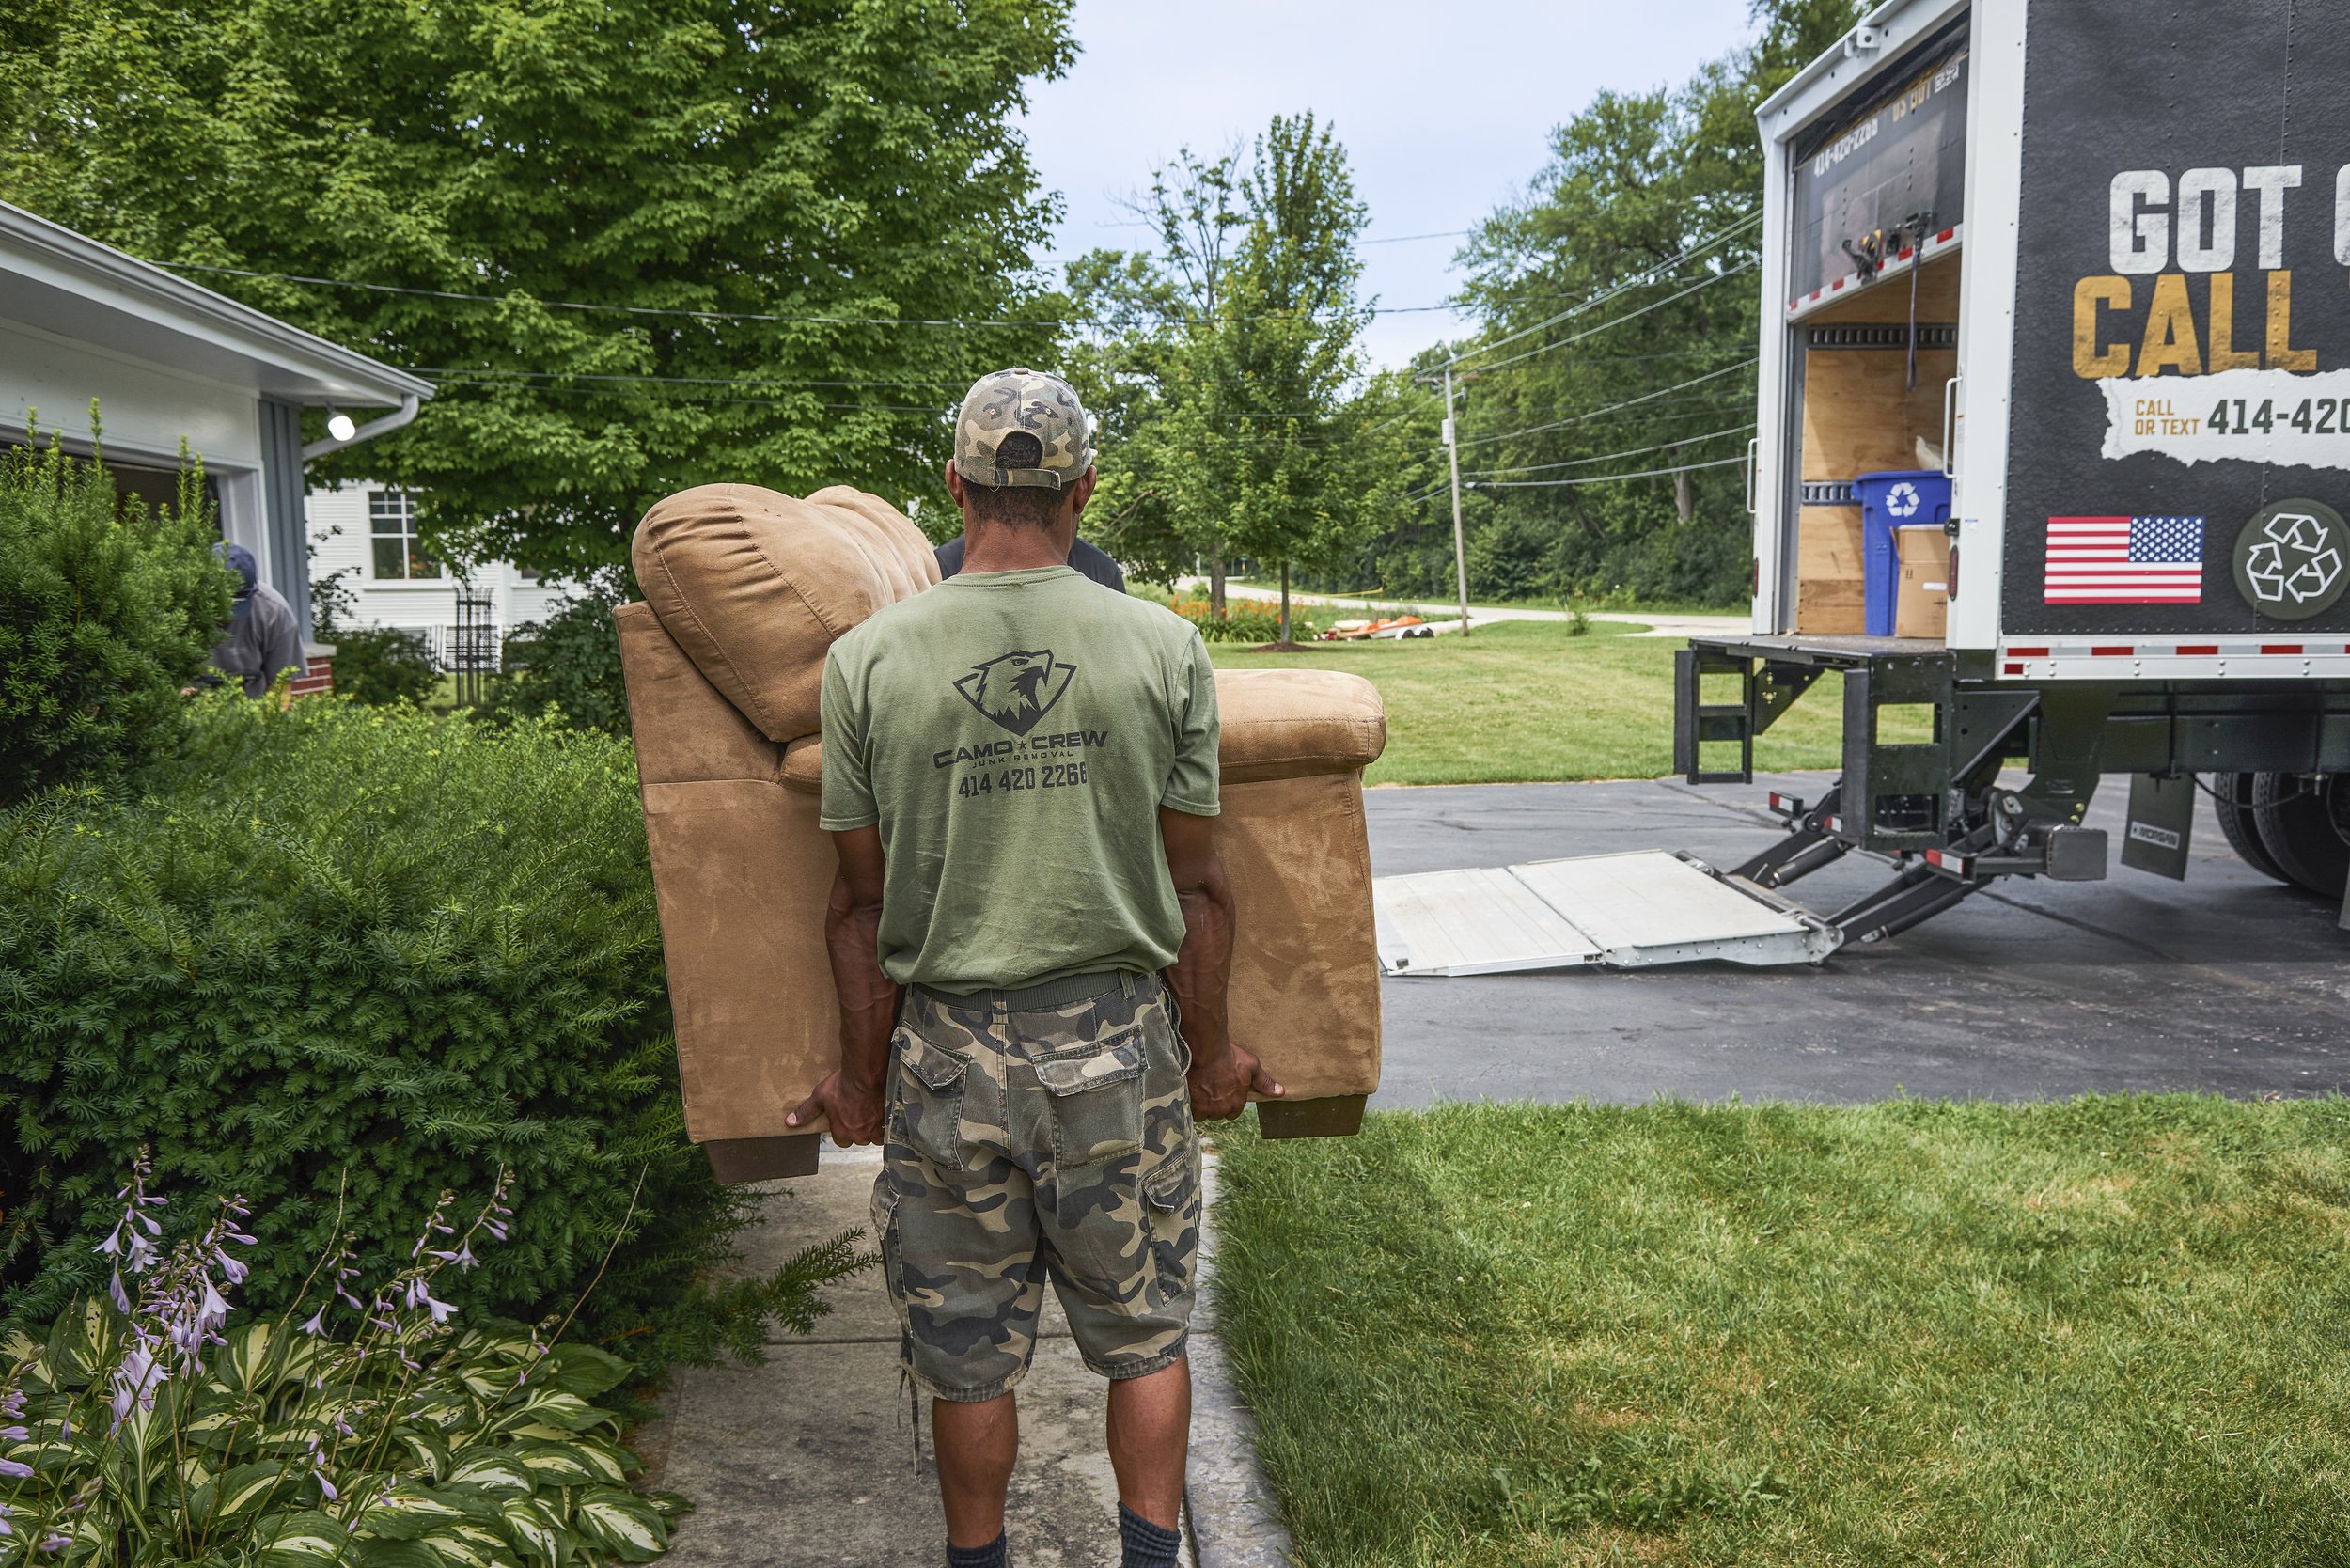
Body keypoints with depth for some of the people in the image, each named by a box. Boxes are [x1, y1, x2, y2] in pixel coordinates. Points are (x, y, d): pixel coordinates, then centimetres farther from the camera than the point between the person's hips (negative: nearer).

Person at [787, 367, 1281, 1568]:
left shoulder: (866, 660, -6)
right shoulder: (1162, 647, -6)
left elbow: (862, 905, -2)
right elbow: (1196, 888, -2)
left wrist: (861, 1077, 10)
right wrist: (1211, 1049, 11)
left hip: (948, 1048, 0)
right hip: (1119, 1036, 0)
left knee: (968, 1348, 16)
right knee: (1143, 1329, 17)